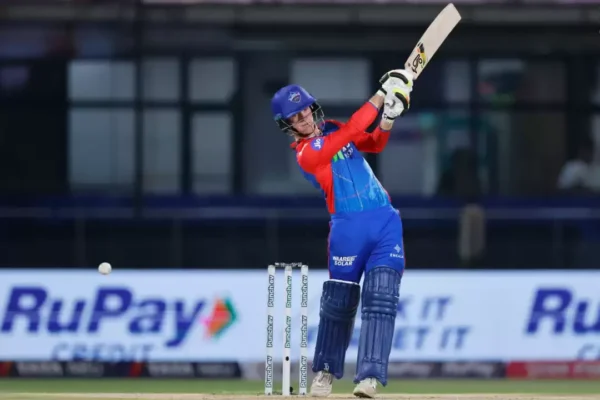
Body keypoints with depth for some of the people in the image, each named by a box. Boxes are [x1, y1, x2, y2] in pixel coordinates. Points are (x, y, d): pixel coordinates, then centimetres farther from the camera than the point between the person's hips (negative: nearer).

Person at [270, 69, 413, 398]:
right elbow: (350, 132, -18)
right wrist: (380, 95, -17)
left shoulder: (333, 130, 12)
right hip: (348, 228, -5)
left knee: (381, 297, -9)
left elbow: (373, 144, 15)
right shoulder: (306, 154, -11)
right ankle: (325, 372, 24)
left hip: (385, 222, 5)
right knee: (339, 303, 2)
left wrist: (387, 121, -6)